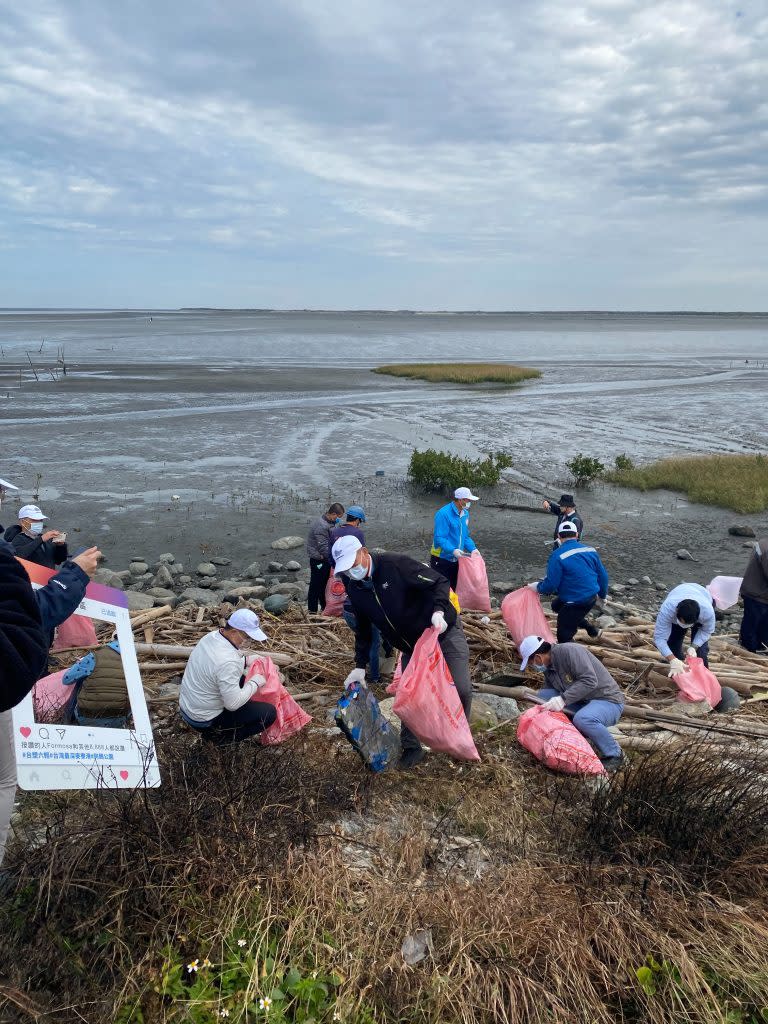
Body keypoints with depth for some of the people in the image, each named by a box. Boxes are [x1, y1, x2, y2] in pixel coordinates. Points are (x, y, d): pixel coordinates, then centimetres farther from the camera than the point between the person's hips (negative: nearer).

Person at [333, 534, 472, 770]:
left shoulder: (396, 565, -24)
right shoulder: (355, 589, -2)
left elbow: (439, 582, -21)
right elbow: (363, 629, 10)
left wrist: (439, 611, -38)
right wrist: (360, 666, 6)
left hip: (443, 631, -5)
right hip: (411, 645, 6)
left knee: (461, 689, -9)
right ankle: (411, 747, 21)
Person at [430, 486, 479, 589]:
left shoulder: (465, 514, 5)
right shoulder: (443, 514, -20)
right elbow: (439, 538, -23)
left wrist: (473, 549, -1)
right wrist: (453, 550, -34)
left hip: (456, 560, 7)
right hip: (441, 560, -7)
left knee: (454, 588, 14)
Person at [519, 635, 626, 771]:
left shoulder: (569, 651, -22)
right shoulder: (548, 668, 6)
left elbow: (589, 680, -30)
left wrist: (563, 698, -32)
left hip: (608, 700, -8)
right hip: (583, 703, 8)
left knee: (582, 719, -38)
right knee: (543, 696, -4)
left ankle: (614, 754, -11)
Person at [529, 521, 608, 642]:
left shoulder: (558, 556, -20)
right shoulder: (591, 551, 0)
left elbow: (551, 584, -18)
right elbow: (603, 576, 8)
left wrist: (538, 587, 3)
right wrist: (603, 595, 24)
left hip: (575, 603, -7)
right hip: (592, 598, 8)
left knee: (564, 637, 7)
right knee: (556, 605, 30)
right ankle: (591, 628, 31)